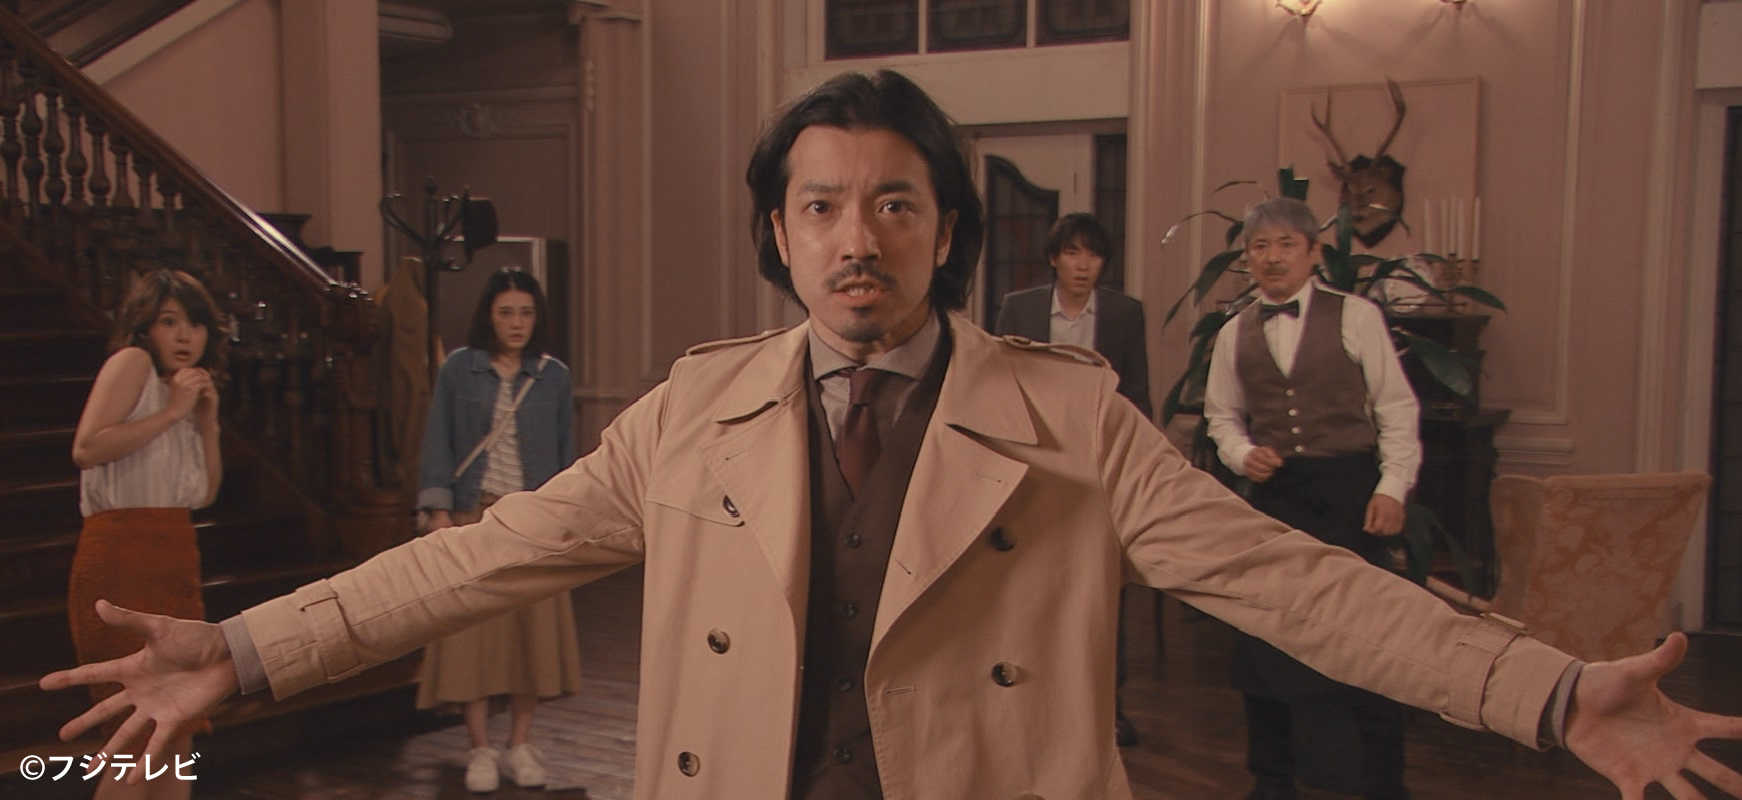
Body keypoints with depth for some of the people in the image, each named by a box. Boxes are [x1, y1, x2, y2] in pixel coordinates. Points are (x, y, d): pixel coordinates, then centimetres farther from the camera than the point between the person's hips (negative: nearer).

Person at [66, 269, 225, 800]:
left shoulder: (184, 388, 18)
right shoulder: (132, 362, -5)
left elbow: (206, 493, 17)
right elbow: (87, 448, -20)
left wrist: (207, 421, 6)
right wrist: (171, 412, -15)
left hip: (174, 562, 9)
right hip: (122, 558, -8)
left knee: (177, 735, 10)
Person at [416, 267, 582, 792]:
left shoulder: (554, 376, 6)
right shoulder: (459, 369, 2)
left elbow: (566, 453, 10)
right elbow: (438, 443, 1)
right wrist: (439, 511, -7)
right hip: (473, 517, -1)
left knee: (533, 628, 3)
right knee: (472, 630, -1)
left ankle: (519, 746, 15)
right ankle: (481, 749, 10)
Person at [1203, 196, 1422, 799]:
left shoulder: (1356, 316, -1)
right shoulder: (1234, 334, 9)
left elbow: (1396, 409, -1)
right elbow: (1222, 414, 18)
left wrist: (1392, 487, -10)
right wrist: (1242, 453, -2)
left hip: (1350, 489, -3)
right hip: (1273, 492, 3)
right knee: (1262, 636, 8)